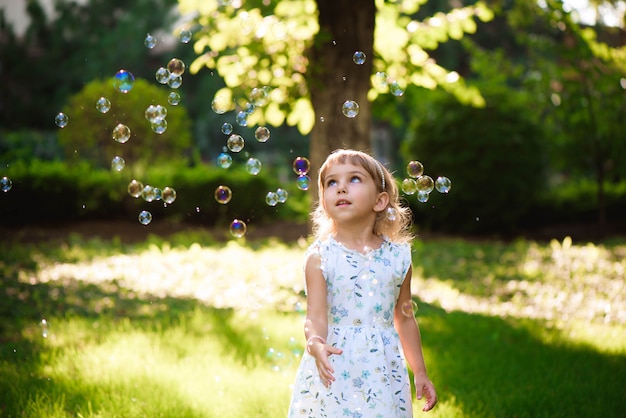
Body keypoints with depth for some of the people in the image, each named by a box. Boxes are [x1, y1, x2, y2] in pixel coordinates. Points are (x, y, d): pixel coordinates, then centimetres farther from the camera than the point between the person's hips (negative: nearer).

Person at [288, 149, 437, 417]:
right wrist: (316, 344, -35)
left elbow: (405, 319, 12)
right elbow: (316, 315, -14)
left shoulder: (398, 258, 2)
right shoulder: (320, 257, -6)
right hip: (333, 372, -2)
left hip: (383, 374, 2)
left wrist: (420, 373, 15)